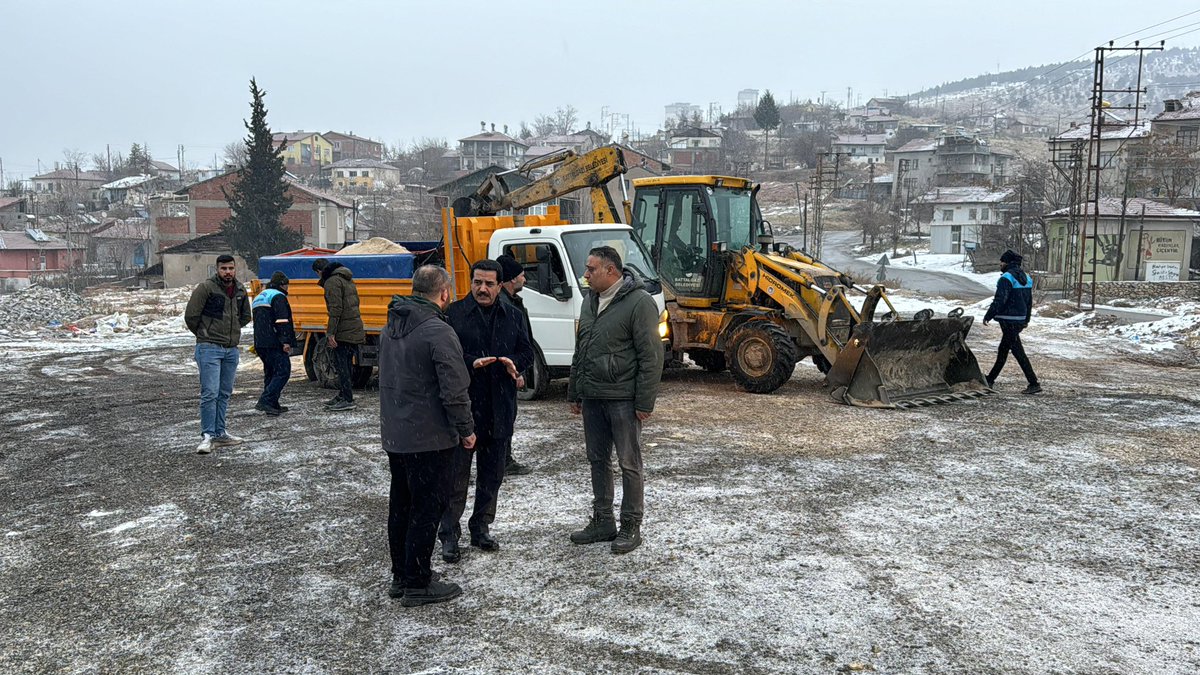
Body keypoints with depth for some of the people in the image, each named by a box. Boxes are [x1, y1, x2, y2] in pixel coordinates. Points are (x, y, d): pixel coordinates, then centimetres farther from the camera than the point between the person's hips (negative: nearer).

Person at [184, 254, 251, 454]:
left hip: (232, 349, 7)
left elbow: (245, 316, 26)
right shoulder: (206, 287, -11)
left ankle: (220, 433, 19)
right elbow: (191, 315, -9)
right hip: (209, 348, -6)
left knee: (225, 393, 11)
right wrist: (203, 335, 4)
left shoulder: (240, 290, 10)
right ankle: (207, 436, -7)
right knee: (210, 393, -10)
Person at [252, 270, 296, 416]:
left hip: (260, 343, 10)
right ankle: (265, 401, -19)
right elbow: (282, 321, -18)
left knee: (270, 373, 15)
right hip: (274, 343, -10)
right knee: (283, 371, -10)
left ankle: (273, 404, 15)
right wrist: (286, 341, -23)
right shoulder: (278, 296, -6)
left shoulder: (258, 298, 25)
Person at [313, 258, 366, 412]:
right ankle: (342, 396, 24)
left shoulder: (332, 282, -11)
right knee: (346, 364, 16)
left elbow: (336, 309, -20)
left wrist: (331, 333, -20)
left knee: (341, 365, -5)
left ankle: (347, 400, -4)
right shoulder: (348, 279, 19)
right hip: (355, 328, 10)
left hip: (343, 331, -10)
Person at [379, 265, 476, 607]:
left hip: (394, 436, 9)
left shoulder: (390, 327, 9)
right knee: (427, 510, 2)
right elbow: (454, 390, -21)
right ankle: (418, 584, 9)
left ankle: (400, 576, 28)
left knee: (401, 506, 17)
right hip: (429, 439, -9)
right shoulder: (439, 331, -20)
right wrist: (466, 430, -10)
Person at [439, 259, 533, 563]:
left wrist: (514, 363, -9)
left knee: (491, 473, 14)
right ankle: (449, 534, 13)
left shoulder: (513, 316, 9)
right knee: (457, 474, 2)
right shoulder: (453, 314, -4)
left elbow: (527, 351, 13)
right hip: (463, 408, -4)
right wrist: (471, 363, -23)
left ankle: (481, 527, 30)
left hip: (500, 411, 4)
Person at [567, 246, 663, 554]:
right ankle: (602, 522, 26)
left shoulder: (639, 302, -12)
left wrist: (645, 402, -16)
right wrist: (574, 393, 17)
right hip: (592, 398, 8)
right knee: (598, 460, 14)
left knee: (629, 463, 2)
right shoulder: (590, 301, 12)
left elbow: (651, 356, -14)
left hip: (623, 399, -7)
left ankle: (631, 526, 14)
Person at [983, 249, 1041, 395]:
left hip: (1009, 321, -9)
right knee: (1003, 350, 17)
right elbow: (1029, 301, 18)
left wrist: (988, 316, -12)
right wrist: (1026, 319, 26)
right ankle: (990, 379, 27)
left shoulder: (1006, 278, -16)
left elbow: (999, 301, -20)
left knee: (1018, 352, -7)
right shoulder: (1027, 278, 12)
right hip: (1021, 320, 9)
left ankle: (1034, 384, -8)